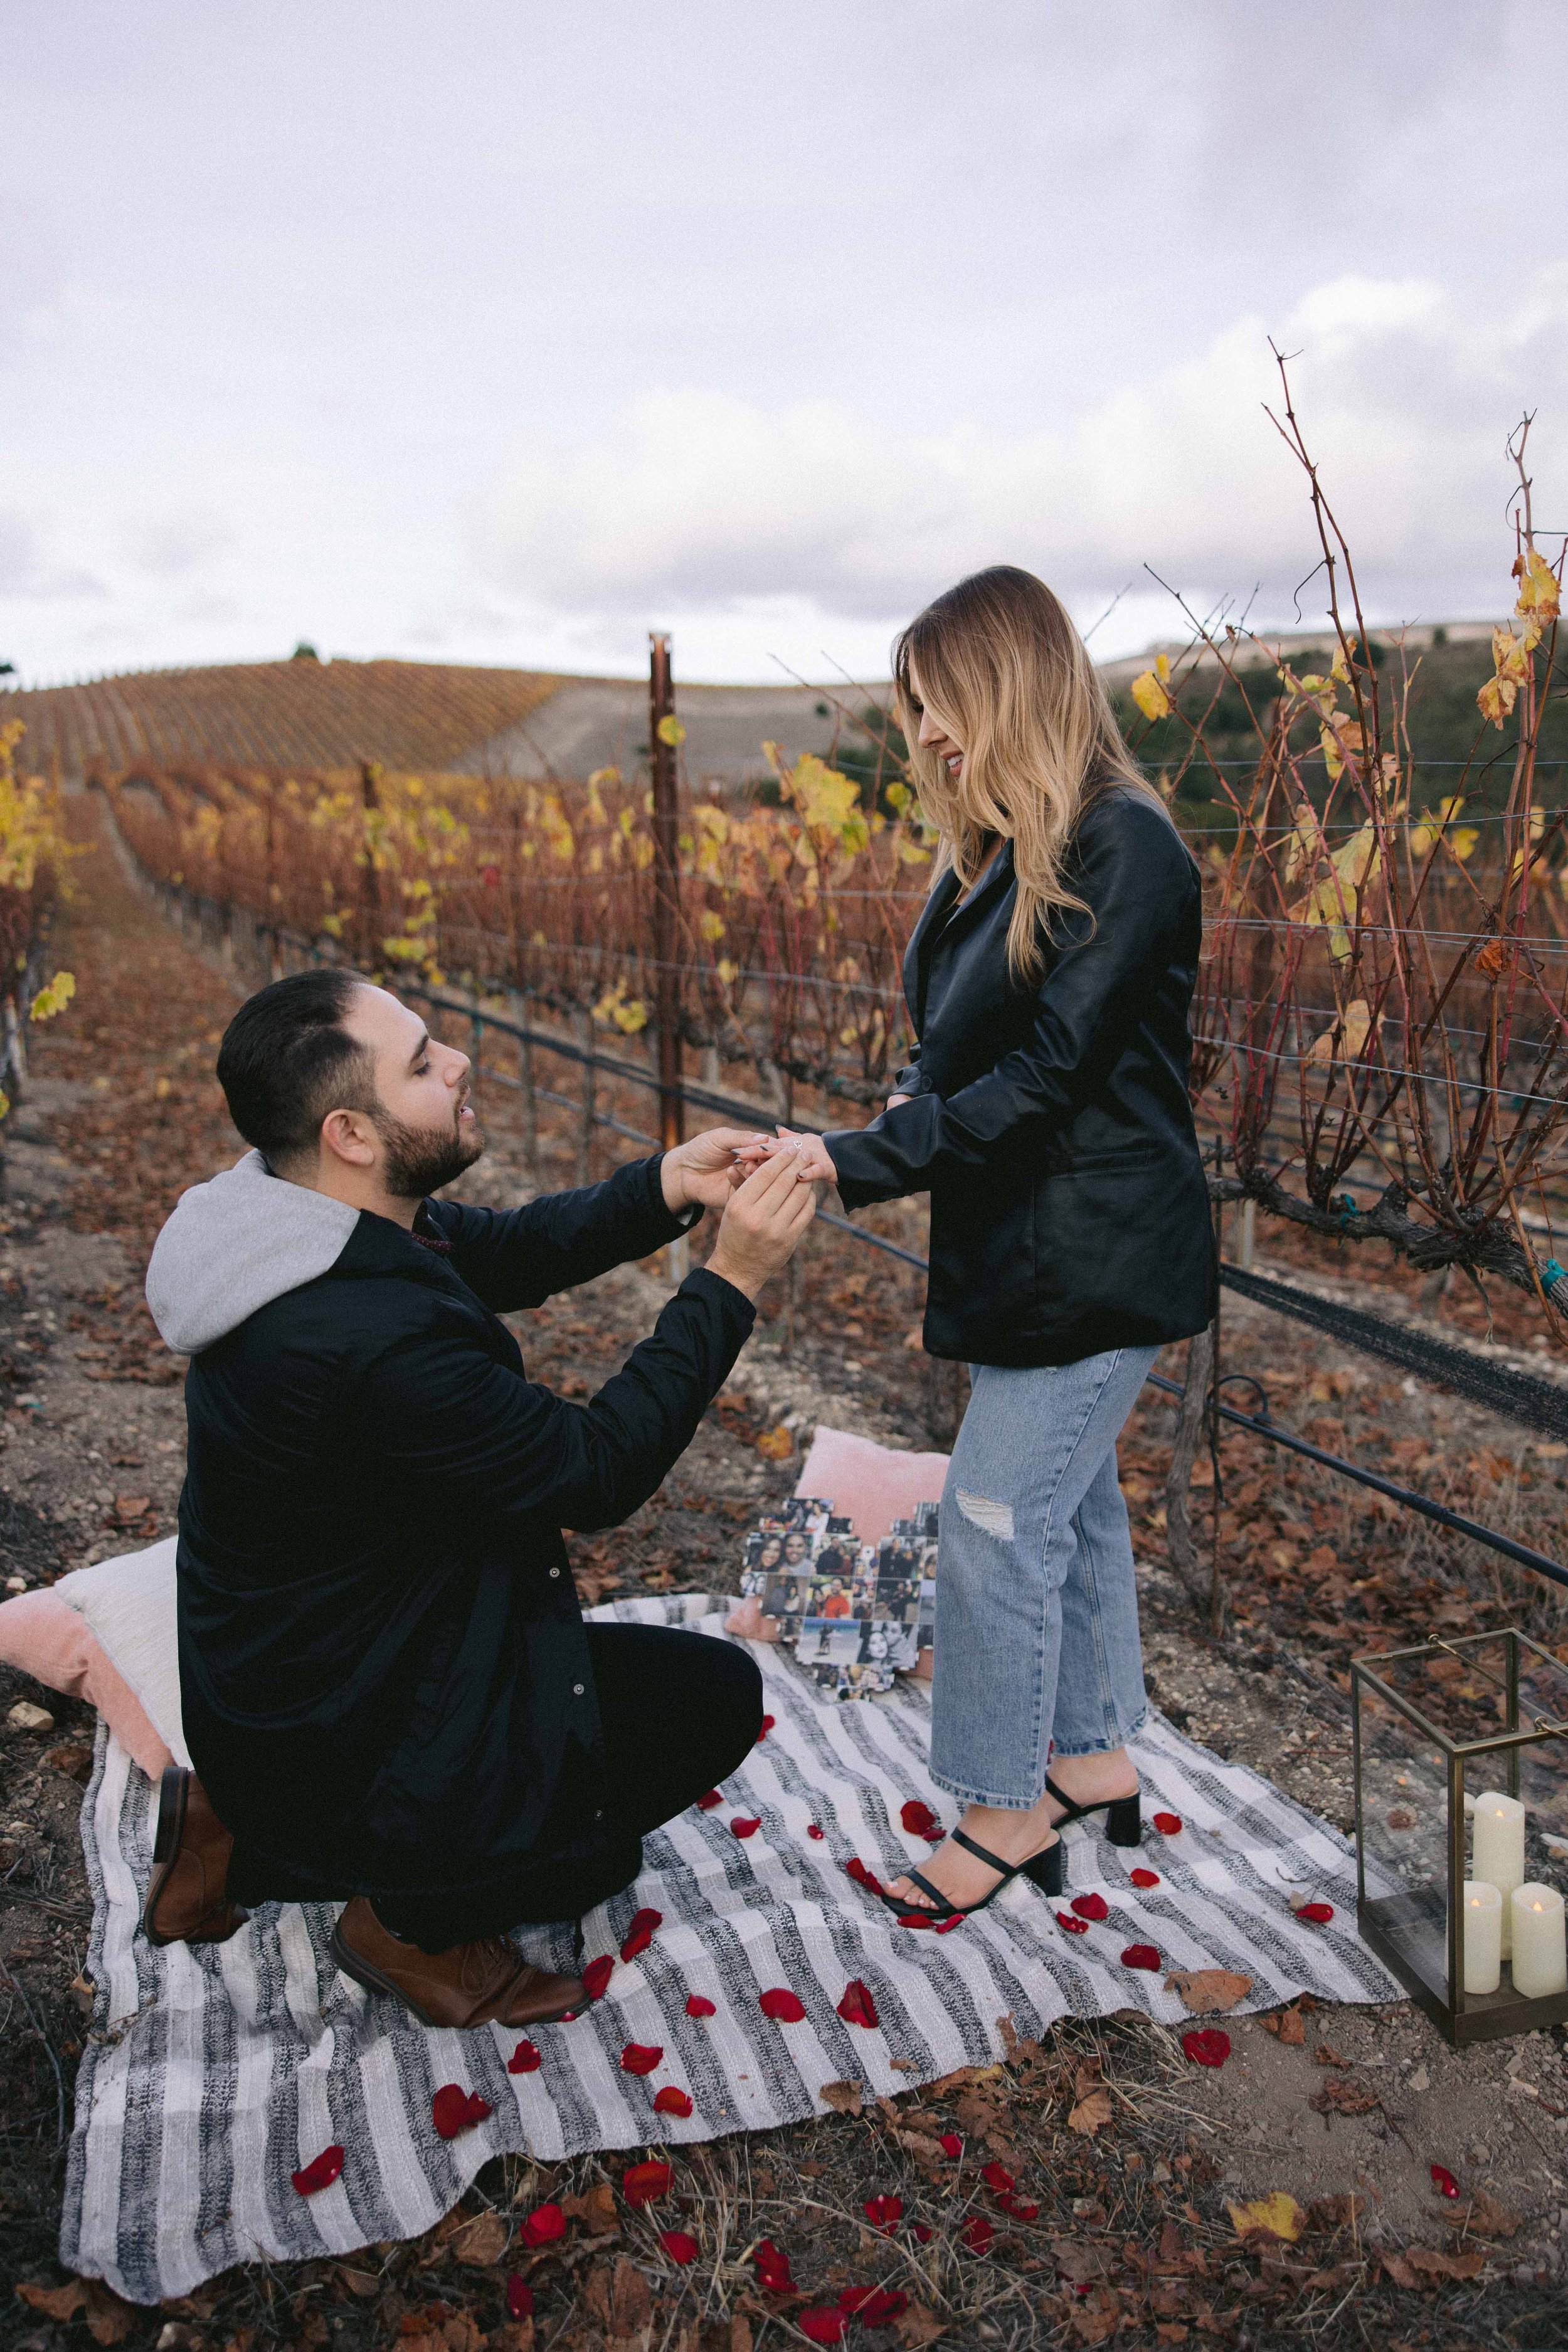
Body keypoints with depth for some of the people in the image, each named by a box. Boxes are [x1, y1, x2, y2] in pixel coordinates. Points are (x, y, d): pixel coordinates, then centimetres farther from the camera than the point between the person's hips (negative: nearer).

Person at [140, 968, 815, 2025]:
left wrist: (668, 1186, -9)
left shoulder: (324, 1222, -7)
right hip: (334, 1734, -9)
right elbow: (603, 1470, -24)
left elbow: (507, 1248, 6)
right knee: (716, 1694, 2)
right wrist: (731, 1282, -21)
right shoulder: (368, 1342, -36)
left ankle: (241, 1828, 19)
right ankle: (418, 1918, 9)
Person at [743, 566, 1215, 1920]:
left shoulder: (1126, 850, -18)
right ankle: (1095, 1756, 35)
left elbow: (1051, 1071, -23)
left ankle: (1009, 1811, 17)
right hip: (1022, 1247, 9)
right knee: (1068, 1501, 18)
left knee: (998, 1519, -2)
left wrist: (857, 1162, -24)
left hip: (1096, 1258, -9)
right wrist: (908, 1109, -7)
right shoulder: (999, 850, 10)